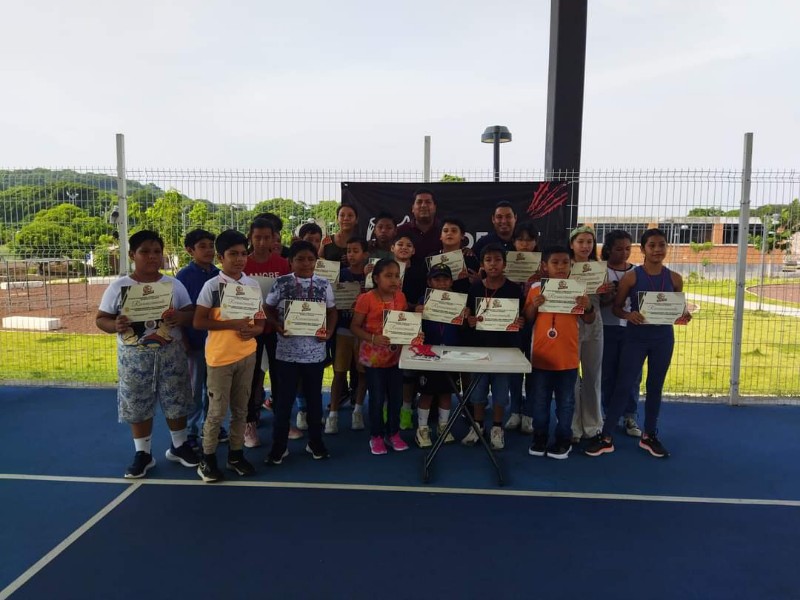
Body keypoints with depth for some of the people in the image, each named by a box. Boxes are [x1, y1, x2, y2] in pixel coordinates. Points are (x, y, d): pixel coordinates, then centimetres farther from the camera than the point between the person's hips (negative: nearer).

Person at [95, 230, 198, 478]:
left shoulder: (174, 284, 2)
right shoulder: (118, 287, -2)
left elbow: (191, 314, 4)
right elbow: (101, 319, 1)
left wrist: (181, 318, -20)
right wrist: (115, 325, -22)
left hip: (170, 353, 1)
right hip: (135, 356, -1)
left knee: (176, 402, 10)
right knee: (138, 405, 8)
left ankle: (179, 446, 30)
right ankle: (143, 454, 25)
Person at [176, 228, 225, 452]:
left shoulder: (219, 274, 3)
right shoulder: (184, 276, -8)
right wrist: (184, 341, -11)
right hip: (196, 339, -4)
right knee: (195, 388, 6)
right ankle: (191, 431, 19)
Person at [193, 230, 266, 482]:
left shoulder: (253, 284, 4)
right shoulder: (212, 286, -9)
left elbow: (260, 320, 10)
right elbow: (198, 322, -12)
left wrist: (254, 330, -13)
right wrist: (232, 324, -21)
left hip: (247, 354, 4)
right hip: (220, 356, -4)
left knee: (241, 408, 13)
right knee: (218, 410, 3)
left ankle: (236, 454, 27)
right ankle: (207, 459, 19)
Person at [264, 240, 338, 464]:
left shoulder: (324, 284, 1)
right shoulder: (281, 283, -4)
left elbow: (332, 312, 9)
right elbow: (269, 310, 3)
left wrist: (329, 331, -8)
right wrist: (277, 326, -14)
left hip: (315, 351, 2)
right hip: (287, 351, -1)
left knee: (314, 397, 13)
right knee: (284, 398, 7)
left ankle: (315, 441, 30)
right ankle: (279, 446, 21)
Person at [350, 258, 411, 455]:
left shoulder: (400, 297, 1)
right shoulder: (366, 299, -15)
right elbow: (354, 327, -13)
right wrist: (373, 338, -27)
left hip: (395, 355, 5)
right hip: (373, 357, -4)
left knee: (396, 396, 12)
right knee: (377, 398, 6)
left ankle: (393, 433, 30)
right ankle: (376, 436, 24)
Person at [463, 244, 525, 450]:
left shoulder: (514, 289, -3)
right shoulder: (475, 288, 0)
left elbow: (522, 317, 2)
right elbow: (468, 315, 4)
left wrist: (520, 322, -19)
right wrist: (469, 321, -16)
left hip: (505, 346, -1)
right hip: (479, 344, 1)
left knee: (501, 389, 8)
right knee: (478, 388, 10)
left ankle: (497, 428, 23)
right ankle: (477, 425, 26)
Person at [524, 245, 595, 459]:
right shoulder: (536, 288, -1)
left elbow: (589, 320, 4)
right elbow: (527, 319, 4)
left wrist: (588, 307, -17)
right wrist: (533, 305, -16)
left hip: (567, 357, 0)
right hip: (541, 356, 1)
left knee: (565, 401, 11)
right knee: (540, 401, 12)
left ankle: (563, 440, 23)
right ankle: (539, 437, 25)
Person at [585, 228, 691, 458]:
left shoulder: (674, 278, 1)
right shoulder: (631, 276, -7)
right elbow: (616, 307, -4)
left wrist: (683, 316, -12)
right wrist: (629, 315, -24)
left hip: (663, 338, 3)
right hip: (636, 337, -3)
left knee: (655, 386, 12)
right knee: (623, 385, -2)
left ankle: (649, 436, 27)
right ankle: (606, 437, 6)